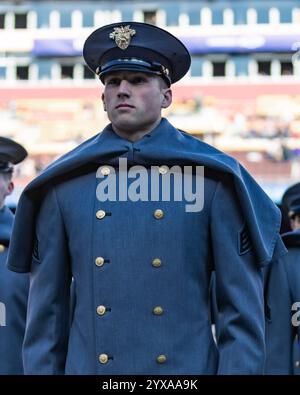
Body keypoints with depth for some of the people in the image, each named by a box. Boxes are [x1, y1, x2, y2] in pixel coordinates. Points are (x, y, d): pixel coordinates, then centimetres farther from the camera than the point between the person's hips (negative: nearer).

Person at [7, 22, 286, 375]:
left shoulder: (211, 177, -1)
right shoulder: (63, 185, 4)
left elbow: (243, 308, -3)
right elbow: (47, 308, 7)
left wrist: (237, 369, -10)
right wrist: (41, 368, 2)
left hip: (188, 368, -1)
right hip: (87, 365, 2)